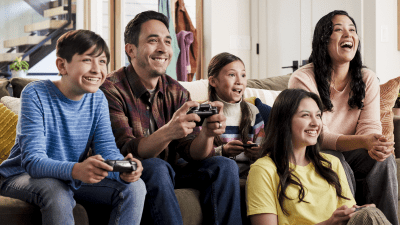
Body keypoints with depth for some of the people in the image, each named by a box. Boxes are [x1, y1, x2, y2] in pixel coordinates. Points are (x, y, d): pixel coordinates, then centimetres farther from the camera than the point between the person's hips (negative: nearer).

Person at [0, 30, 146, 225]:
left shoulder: (97, 99, -2)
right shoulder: (35, 94, -20)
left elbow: (107, 148, -10)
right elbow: (33, 160, -30)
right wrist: (76, 170, -51)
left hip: (73, 178, 5)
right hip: (22, 177, -5)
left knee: (134, 187, -12)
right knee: (56, 191, -38)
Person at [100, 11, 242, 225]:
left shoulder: (176, 93, 2)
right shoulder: (112, 90, -16)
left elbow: (191, 153, -6)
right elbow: (127, 153, -25)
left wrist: (207, 134, -30)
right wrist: (168, 132, -43)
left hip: (167, 171, 6)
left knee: (224, 167, -12)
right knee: (156, 167, -34)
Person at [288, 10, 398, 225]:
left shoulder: (367, 79, 2)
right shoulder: (302, 79, -15)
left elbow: (370, 126, -7)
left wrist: (377, 145, -34)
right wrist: (363, 141, -37)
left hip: (350, 151, 4)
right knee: (337, 163, -34)